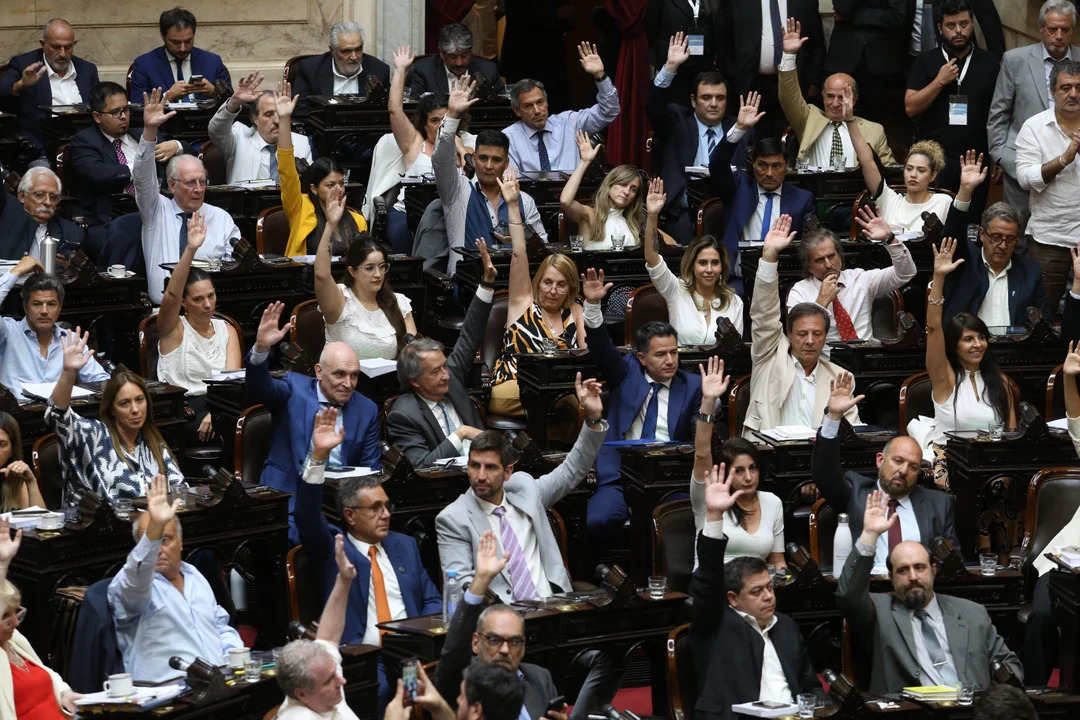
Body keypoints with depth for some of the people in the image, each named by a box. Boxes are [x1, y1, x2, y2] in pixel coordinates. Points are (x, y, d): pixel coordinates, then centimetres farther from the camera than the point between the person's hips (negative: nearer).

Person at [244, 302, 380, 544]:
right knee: (293, 535, -31)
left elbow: (371, 469, 14)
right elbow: (261, 386, -15)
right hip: (290, 493, -3)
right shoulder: (294, 388, 4)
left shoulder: (366, 410, 12)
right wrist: (261, 348, -36)